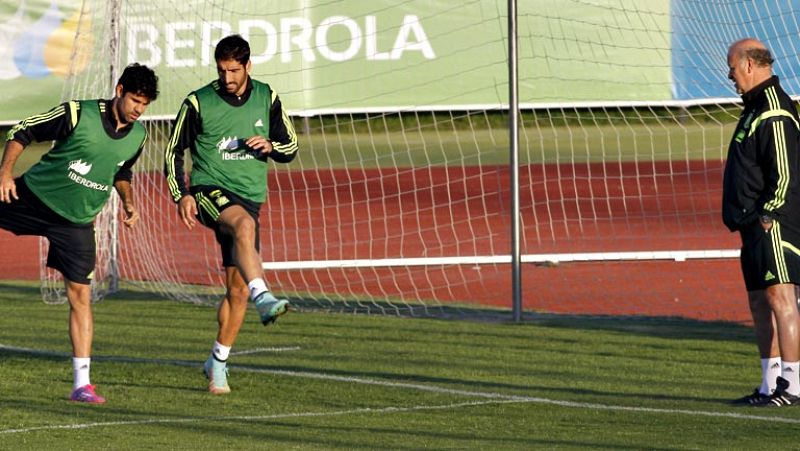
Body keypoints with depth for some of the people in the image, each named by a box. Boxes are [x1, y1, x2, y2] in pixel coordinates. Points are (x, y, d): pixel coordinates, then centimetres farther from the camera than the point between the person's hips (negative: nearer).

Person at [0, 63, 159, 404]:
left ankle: (81, 384, -4)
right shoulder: (77, 114, -16)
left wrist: (128, 201, 5)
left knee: (80, 293, -5)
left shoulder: (137, 136, 0)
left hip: (76, 221, 2)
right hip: (33, 197, -2)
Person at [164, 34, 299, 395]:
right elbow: (174, 150, 5)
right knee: (244, 224, -39)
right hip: (209, 190, -4)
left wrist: (270, 146, -11)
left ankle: (218, 361, 16)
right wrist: (181, 195, -7)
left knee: (237, 288, 1)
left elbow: (290, 148, 12)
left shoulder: (267, 99, 5)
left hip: (249, 198, 4)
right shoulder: (199, 103, -3)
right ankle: (263, 299, -53)